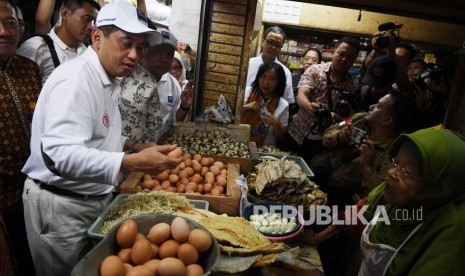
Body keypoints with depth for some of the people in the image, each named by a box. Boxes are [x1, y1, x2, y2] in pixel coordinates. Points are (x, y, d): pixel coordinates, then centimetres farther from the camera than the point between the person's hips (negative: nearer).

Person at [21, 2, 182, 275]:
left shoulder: (107, 80, 8)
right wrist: (134, 162, -39)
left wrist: (135, 147, 3)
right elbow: (60, 154, -35)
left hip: (94, 199, 9)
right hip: (61, 206, -8)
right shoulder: (75, 79, -23)